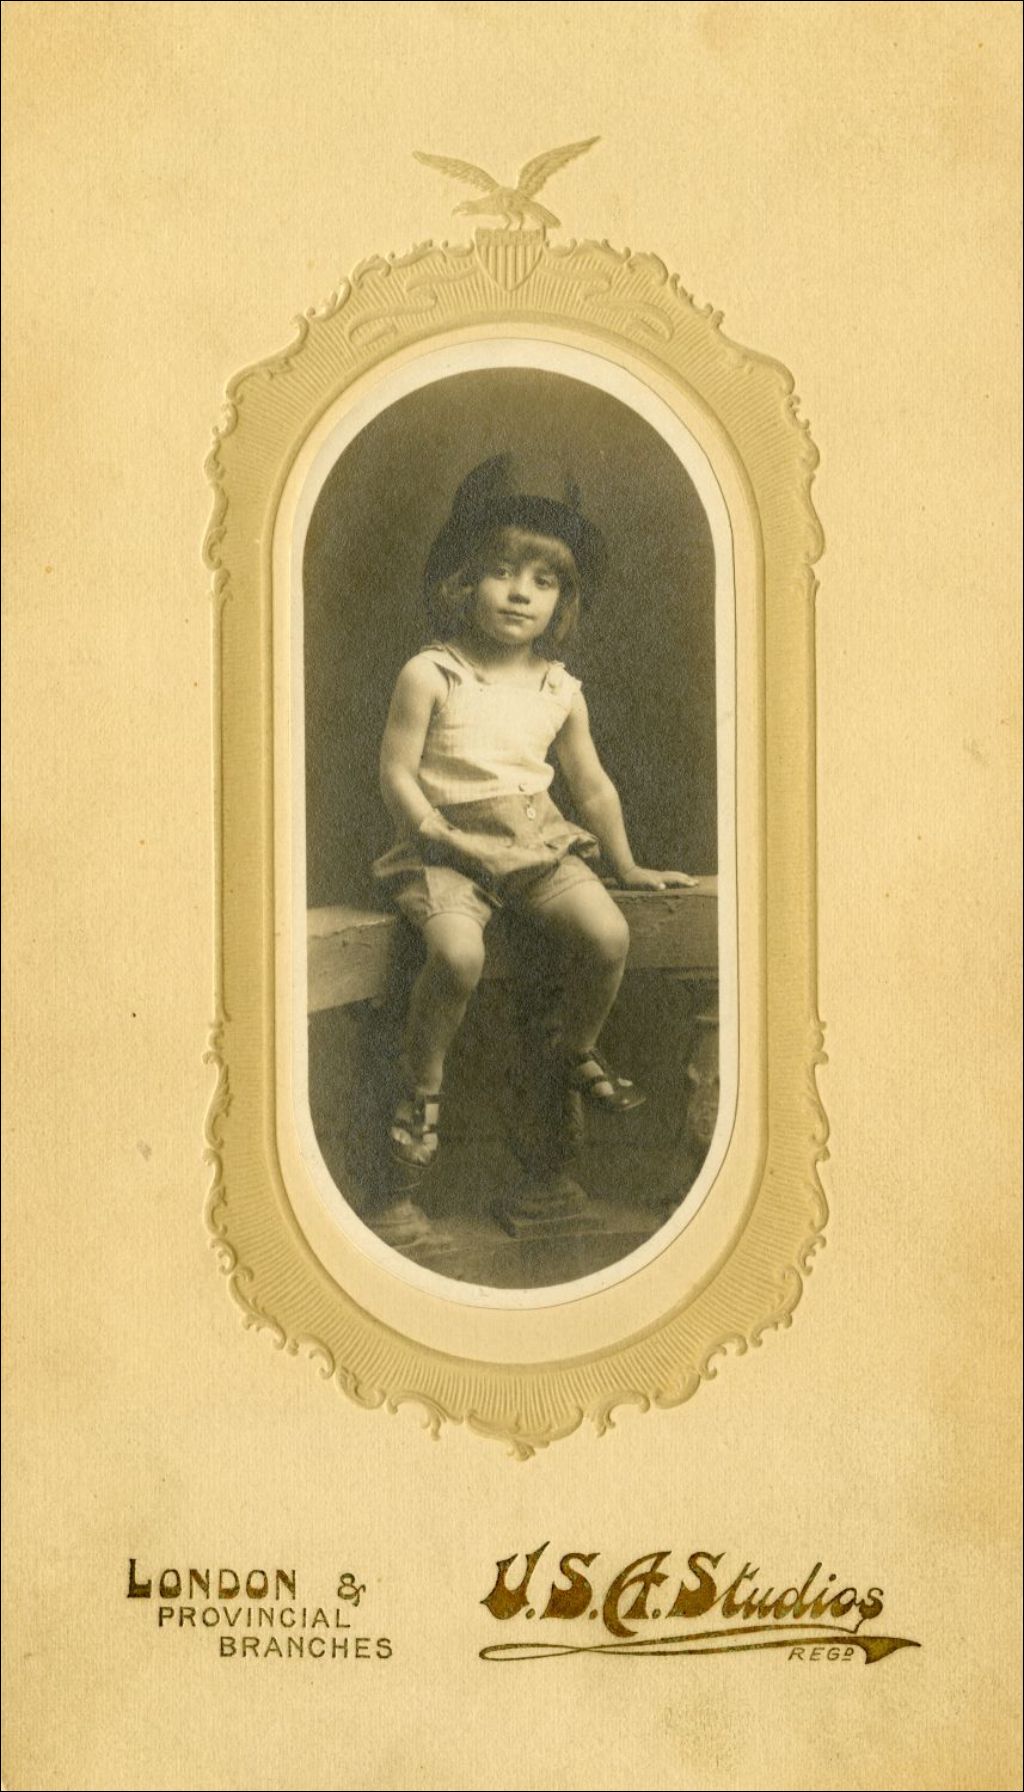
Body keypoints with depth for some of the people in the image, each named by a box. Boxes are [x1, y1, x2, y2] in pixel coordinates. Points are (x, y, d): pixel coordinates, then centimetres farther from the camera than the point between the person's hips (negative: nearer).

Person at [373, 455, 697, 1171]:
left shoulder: (560, 690, 8)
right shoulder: (430, 675, -6)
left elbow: (592, 786, 19)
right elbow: (397, 774, -6)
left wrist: (626, 865, 24)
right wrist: (434, 831, -18)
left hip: (538, 841, 4)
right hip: (449, 848, -4)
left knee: (609, 936, -17)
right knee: (458, 954, -31)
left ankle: (577, 1051, 14)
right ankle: (422, 1086, -6)